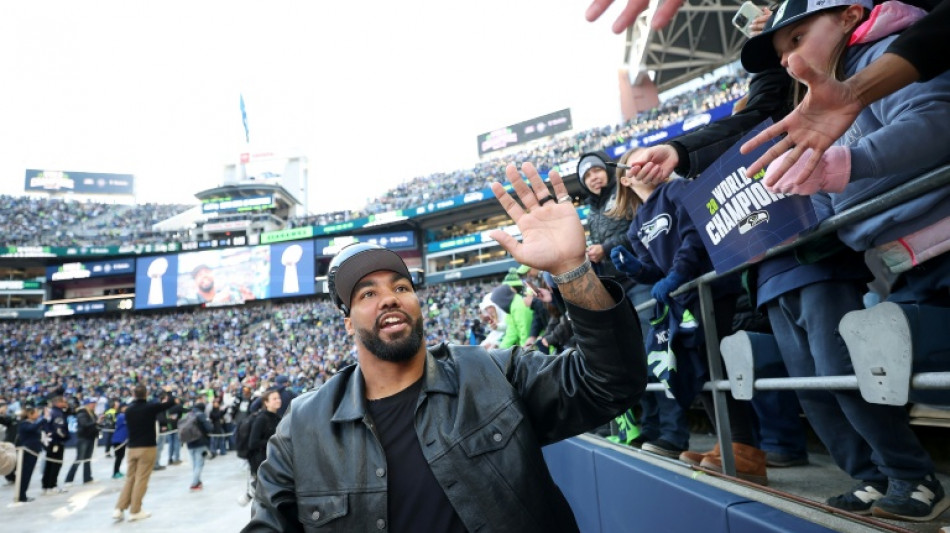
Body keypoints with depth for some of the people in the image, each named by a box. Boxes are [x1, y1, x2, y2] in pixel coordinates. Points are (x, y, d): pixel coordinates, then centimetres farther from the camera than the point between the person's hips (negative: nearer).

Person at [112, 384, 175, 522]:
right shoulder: (151, 407, -11)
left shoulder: (128, 410, 2)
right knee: (141, 479, 1)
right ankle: (135, 511, 6)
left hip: (132, 448, 5)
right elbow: (171, 403, -1)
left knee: (130, 479, 14)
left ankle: (119, 509, 10)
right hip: (147, 448, -5)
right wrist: (168, 392, 18)